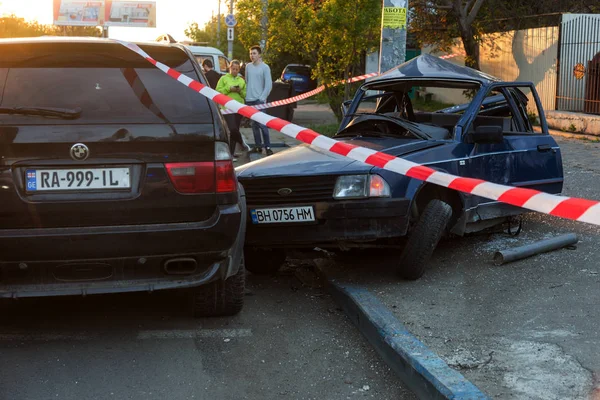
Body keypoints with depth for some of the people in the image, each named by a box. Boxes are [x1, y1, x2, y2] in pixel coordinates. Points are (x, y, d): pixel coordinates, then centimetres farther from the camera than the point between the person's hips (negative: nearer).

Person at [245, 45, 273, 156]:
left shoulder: (265, 67, -4)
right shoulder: (248, 67, 11)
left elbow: (268, 85, -6)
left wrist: (262, 98, -12)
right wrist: (246, 95, 9)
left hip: (259, 100, -5)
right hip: (249, 100, 5)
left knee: (262, 124, -10)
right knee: (253, 124, 8)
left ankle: (267, 147, -8)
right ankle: (258, 145, 14)